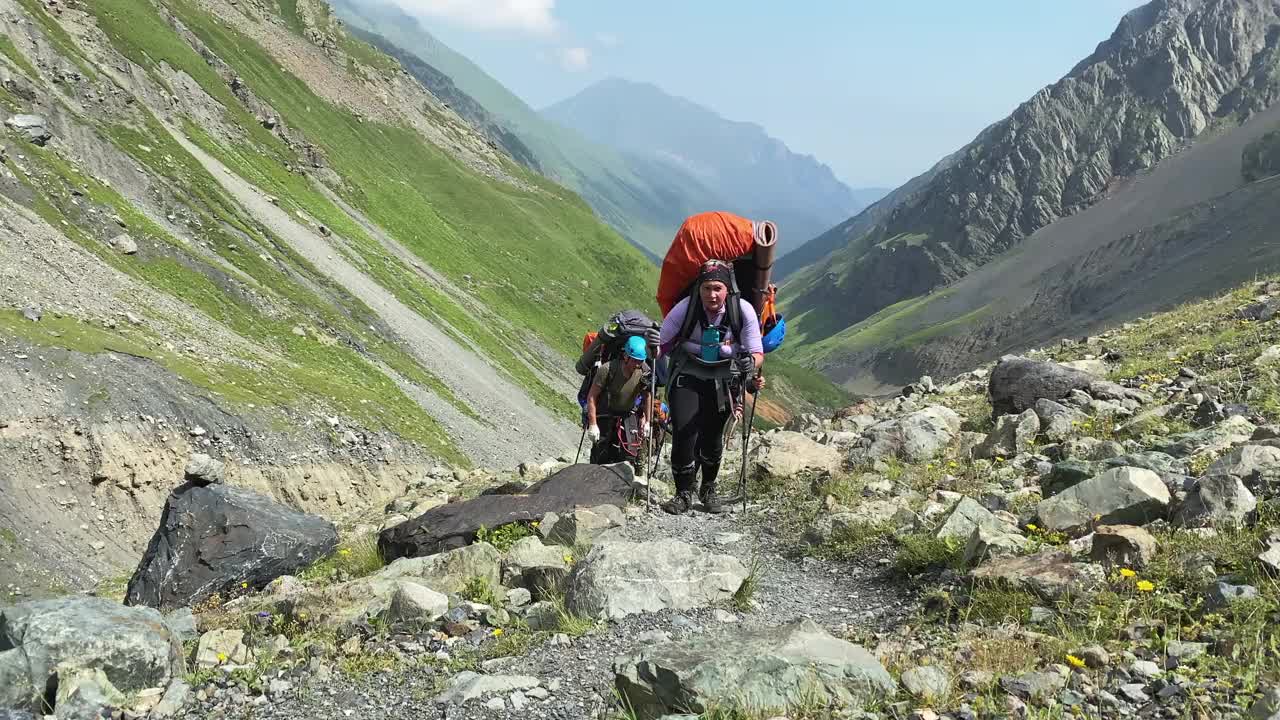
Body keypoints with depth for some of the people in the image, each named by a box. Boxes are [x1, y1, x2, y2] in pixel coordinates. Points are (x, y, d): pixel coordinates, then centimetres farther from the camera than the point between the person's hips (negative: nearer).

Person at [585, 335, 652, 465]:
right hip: (604, 414, -3)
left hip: (627, 415, 3)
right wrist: (592, 425, -19)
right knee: (601, 454, -8)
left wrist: (646, 421, 2)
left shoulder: (645, 372, -17)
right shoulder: (608, 369, -28)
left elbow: (647, 397, 3)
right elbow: (591, 397, -19)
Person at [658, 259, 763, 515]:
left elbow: (757, 352, -16)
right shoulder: (685, 308, -22)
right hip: (687, 376, -1)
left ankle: (708, 489, 30)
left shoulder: (743, 310, -20)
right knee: (683, 433, -13)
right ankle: (684, 493, 5)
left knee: (713, 436, 4)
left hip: (723, 379, 1)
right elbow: (661, 344, -11)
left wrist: (750, 363, -37)